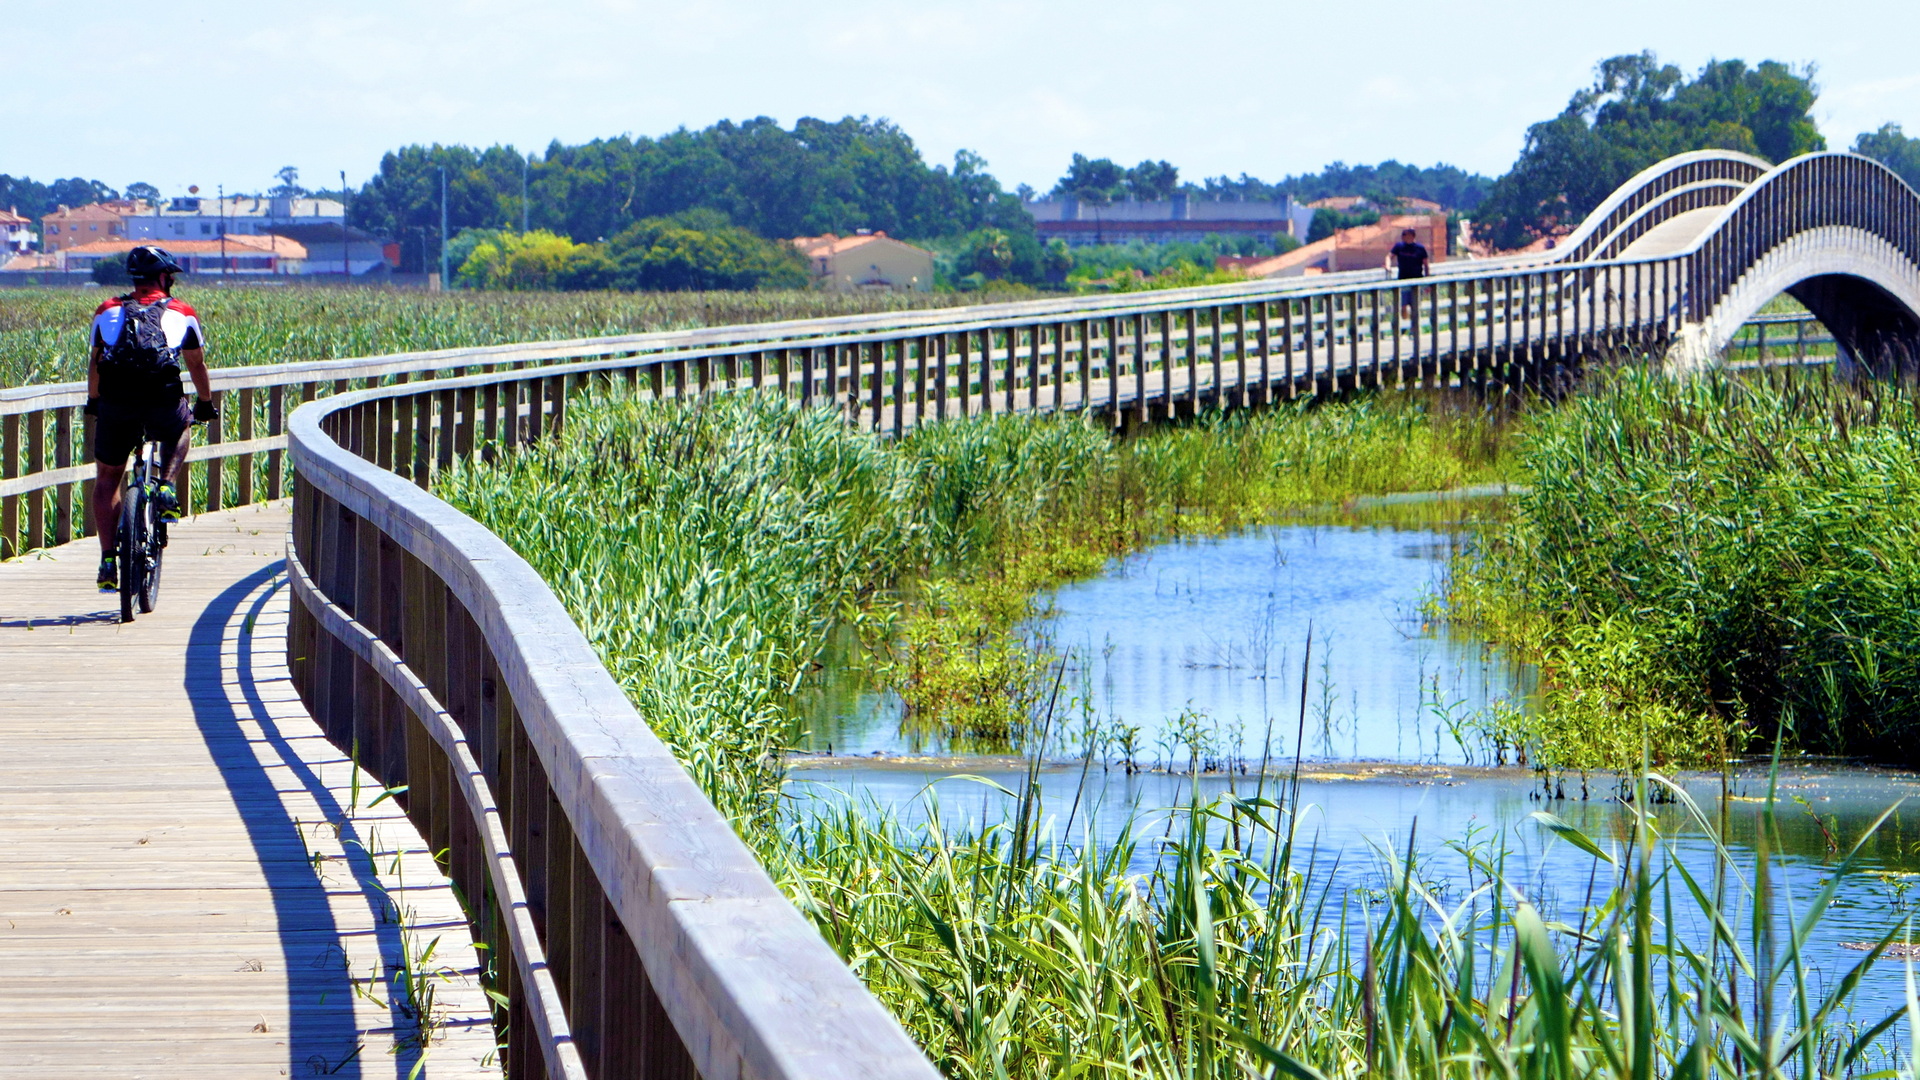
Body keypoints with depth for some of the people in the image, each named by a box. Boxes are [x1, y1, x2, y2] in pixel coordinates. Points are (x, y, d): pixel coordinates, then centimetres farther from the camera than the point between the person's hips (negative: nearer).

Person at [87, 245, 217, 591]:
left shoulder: (108, 312, 17)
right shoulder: (182, 313, 13)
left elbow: (95, 362, 25)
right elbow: (197, 364, 21)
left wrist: (94, 402, 41)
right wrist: (206, 404, 37)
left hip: (116, 406, 1)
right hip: (163, 404, -1)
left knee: (107, 479, 16)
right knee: (180, 428, 35)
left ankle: (108, 560, 6)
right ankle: (168, 490, 13)